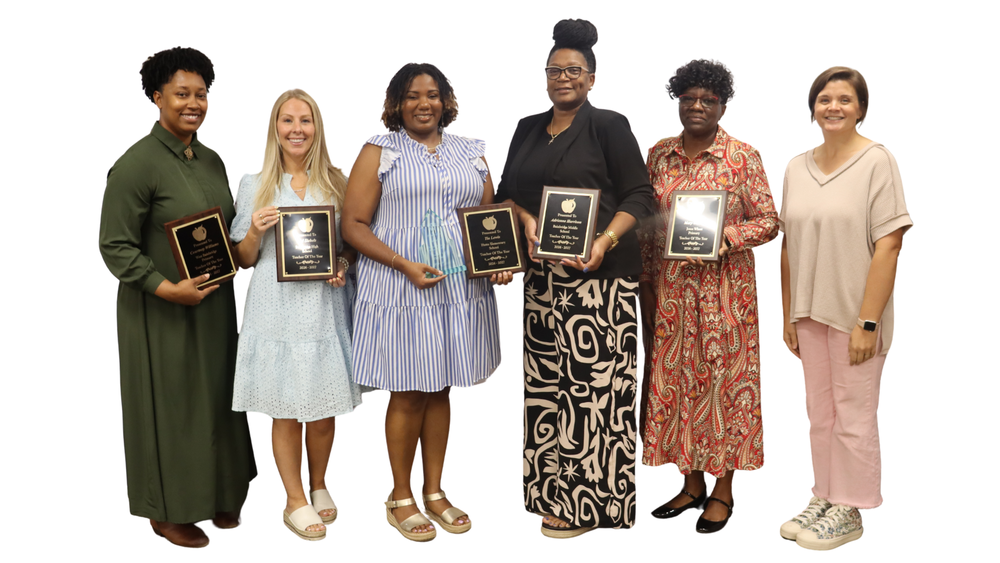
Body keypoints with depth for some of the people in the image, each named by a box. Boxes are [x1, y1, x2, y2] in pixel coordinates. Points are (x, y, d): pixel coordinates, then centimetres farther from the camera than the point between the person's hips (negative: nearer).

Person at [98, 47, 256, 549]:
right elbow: (115, 247, -16)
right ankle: (167, 509, 22)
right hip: (161, 312, -7)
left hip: (213, 305, 7)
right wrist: (167, 288, -24)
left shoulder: (211, 161, 9)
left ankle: (214, 493, 34)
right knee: (169, 405, 4)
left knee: (216, 398, 15)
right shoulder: (137, 164, -14)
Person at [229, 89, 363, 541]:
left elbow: (353, 243, 13)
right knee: (286, 410, 5)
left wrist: (343, 265, -7)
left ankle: (319, 486, 33)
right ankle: (295, 501, 22)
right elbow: (244, 259, 6)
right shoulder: (254, 186, 4)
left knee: (324, 406, 10)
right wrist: (255, 231, -13)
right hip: (277, 309, -1)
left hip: (327, 306, 1)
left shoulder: (337, 183, 7)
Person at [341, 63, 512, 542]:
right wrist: (405, 264, -17)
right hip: (400, 289, -4)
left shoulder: (470, 152, 14)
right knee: (408, 394, 3)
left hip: (460, 288, 4)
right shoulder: (379, 152, 1)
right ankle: (400, 497, 20)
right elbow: (353, 224, -5)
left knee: (439, 390, 12)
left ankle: (434, 492, 25)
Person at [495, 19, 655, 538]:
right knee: (547, 379, 7)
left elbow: (639, 196, -5)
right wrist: (527, 221, -3)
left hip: (598, 275, -5)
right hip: (543, 275, 6)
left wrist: (604, 241, -19)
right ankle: (553, 493, 18)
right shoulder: (529, 129, 16)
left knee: (593, 381, -6)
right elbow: (506, 191, 18)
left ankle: (590, 500, 6)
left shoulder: (609, 126, 0)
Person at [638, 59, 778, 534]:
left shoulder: (744, 157, -3)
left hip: (724, 287, -4)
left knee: (722, 377, 1)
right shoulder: (660, 154, 8)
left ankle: (723, 490, 16)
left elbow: (768, 221, -3)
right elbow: (647, 225, 11)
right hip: (670, 288, 4)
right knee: (674, 377, 7)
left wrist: (726, 235, -19)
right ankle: (691, 484, 23)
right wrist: (646, 284, 7)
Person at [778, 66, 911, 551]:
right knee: (820, 412, 15)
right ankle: (824, 498, 29)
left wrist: (867, 321, -17)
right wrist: (788, 315, 8)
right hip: (810, 312, 5)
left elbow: (889, 245, -13)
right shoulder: (797, 167, 7)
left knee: (853, 414, 4)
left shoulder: (876, 161, -9)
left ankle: (849, 511, 19)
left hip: (854, 314, -5)